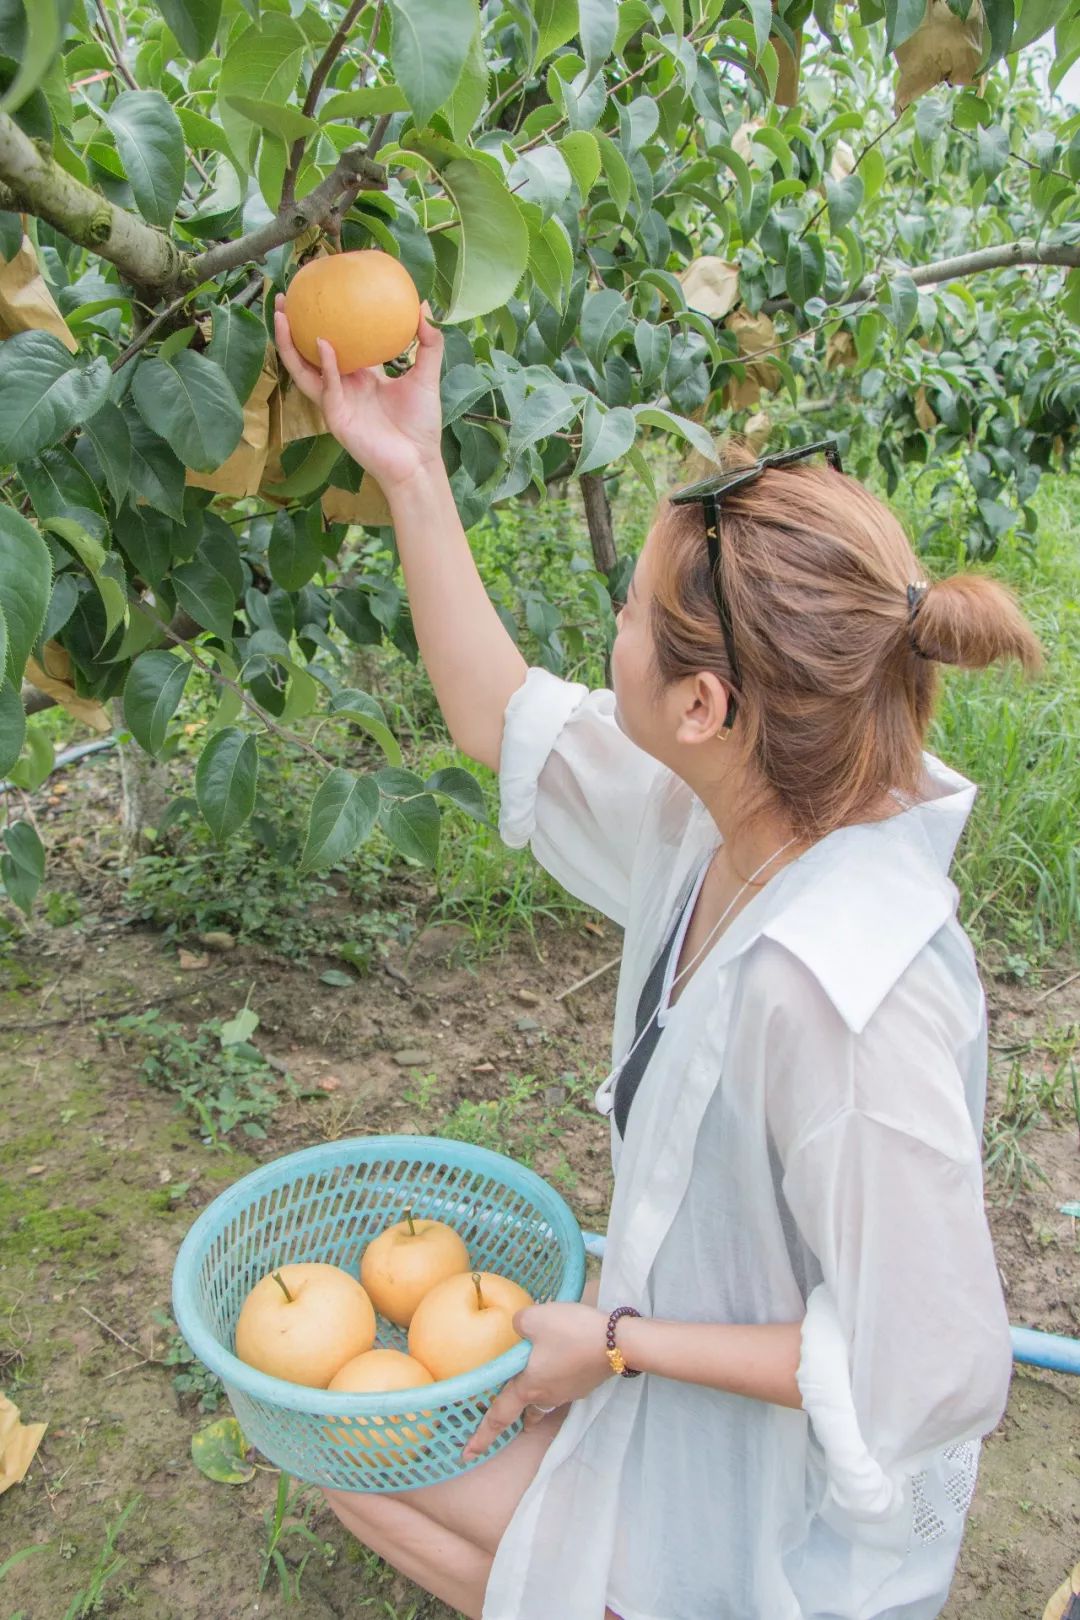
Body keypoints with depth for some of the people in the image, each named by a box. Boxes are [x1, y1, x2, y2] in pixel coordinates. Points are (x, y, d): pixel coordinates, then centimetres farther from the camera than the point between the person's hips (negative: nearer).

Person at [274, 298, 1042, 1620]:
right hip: (687, 1387, 7)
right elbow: (502, 717, -2)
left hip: (776, 1502, -7)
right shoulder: (729, 825, -15)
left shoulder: (841, 989, -39)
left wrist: (618, 1346, -20)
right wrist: (408, 473, -7)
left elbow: (925, 1371, -30)